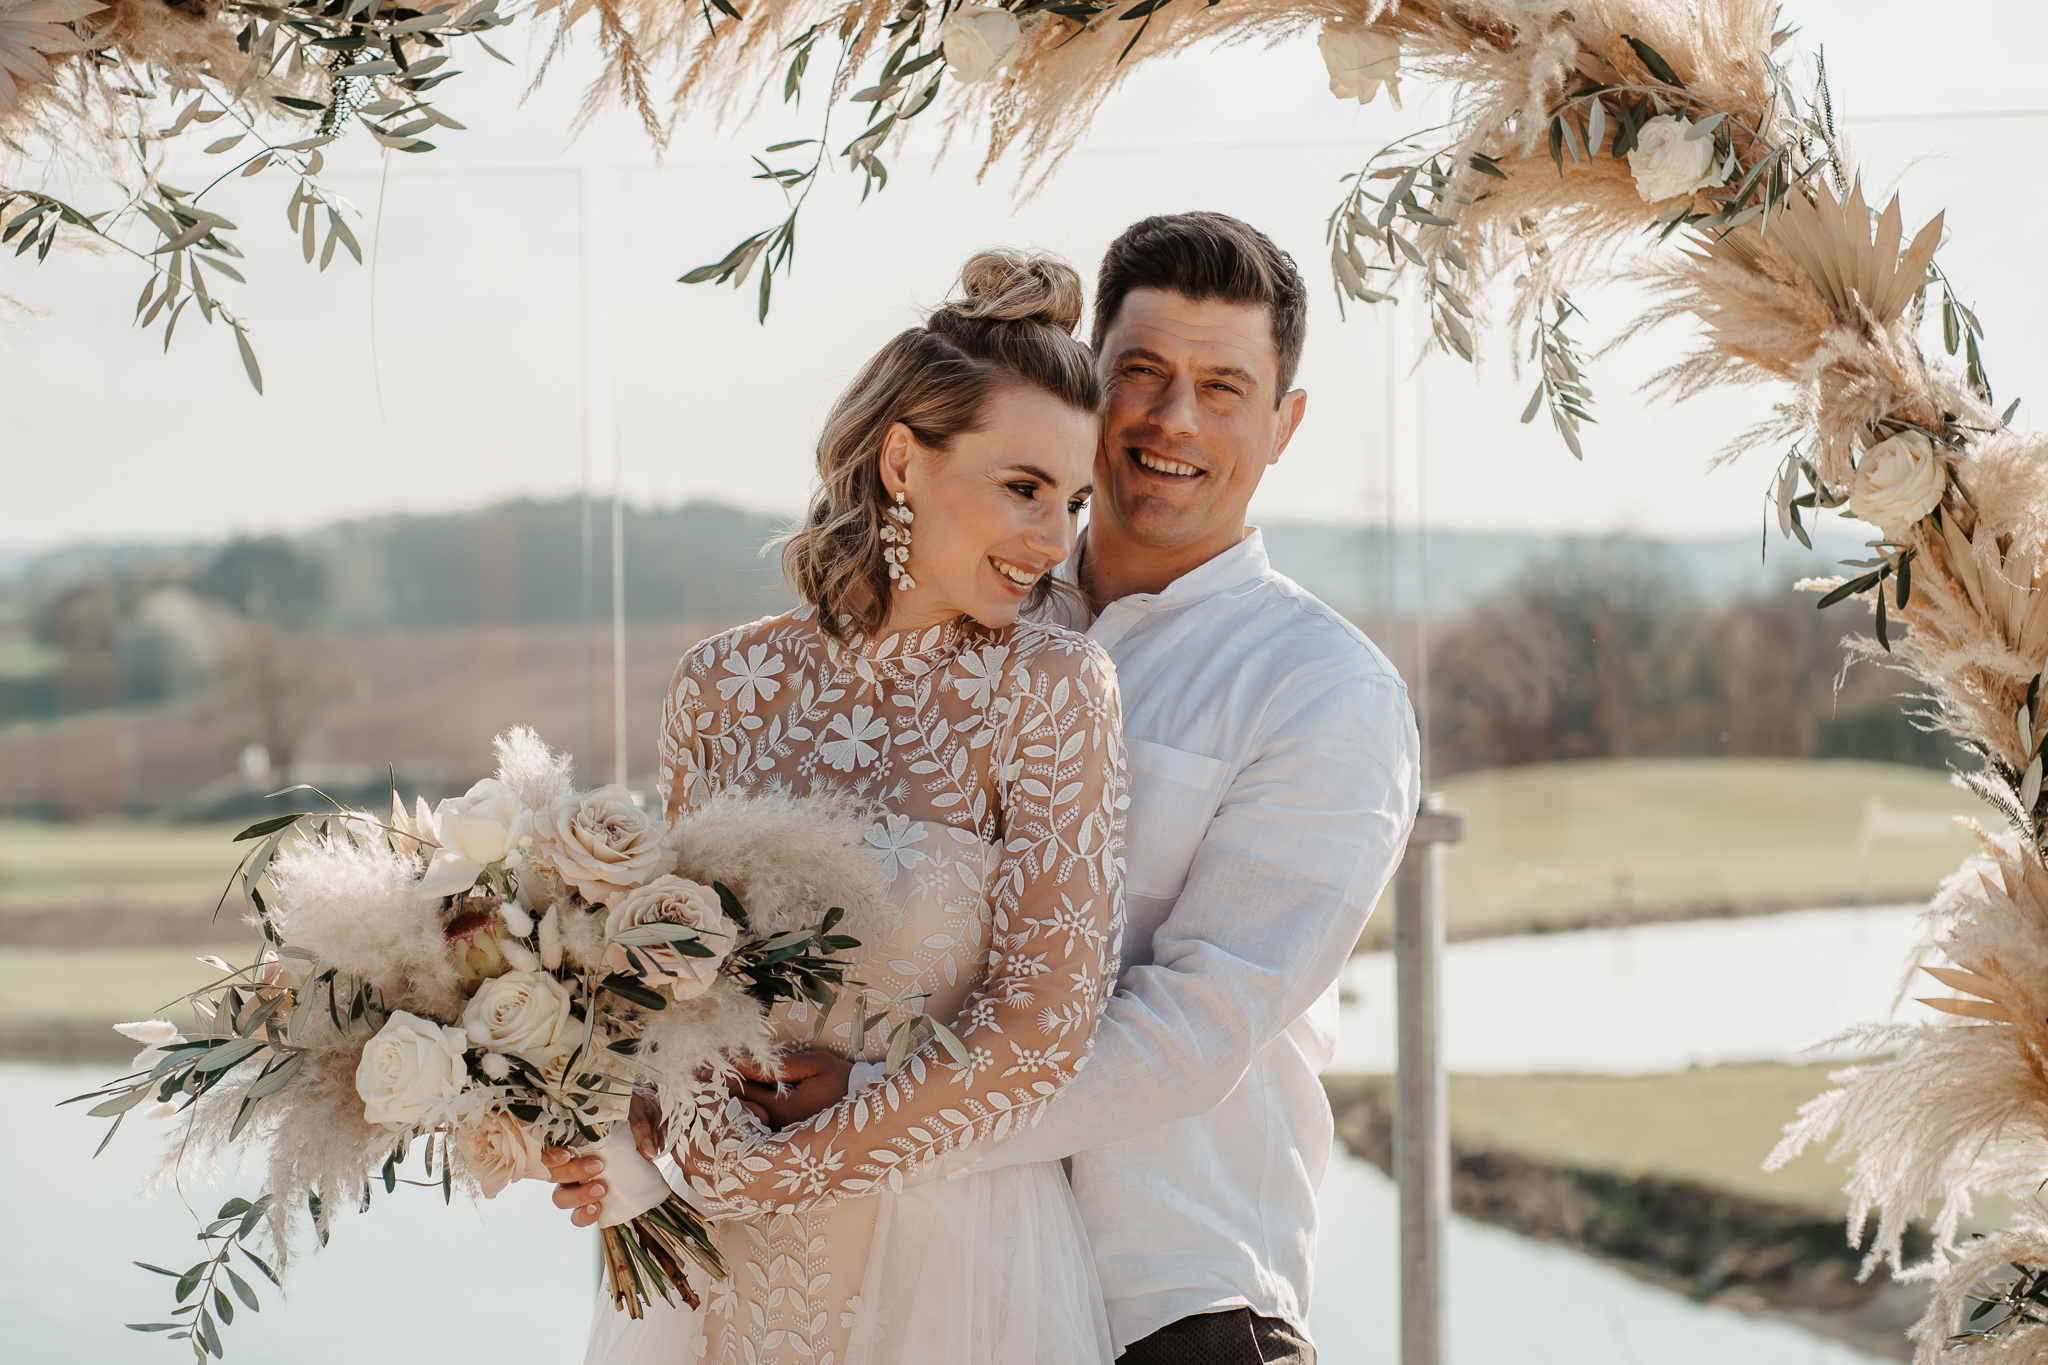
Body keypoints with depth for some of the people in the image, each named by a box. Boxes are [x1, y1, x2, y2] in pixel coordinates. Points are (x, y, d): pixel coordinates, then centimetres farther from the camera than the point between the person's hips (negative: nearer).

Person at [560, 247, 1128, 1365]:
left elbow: (1042, 1028, -16)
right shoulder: (724, 684, -2)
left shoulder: (1052, 687, -11)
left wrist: (756, 1171, -16)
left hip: (949, 1261, -3)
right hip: (719, 1264, 3)